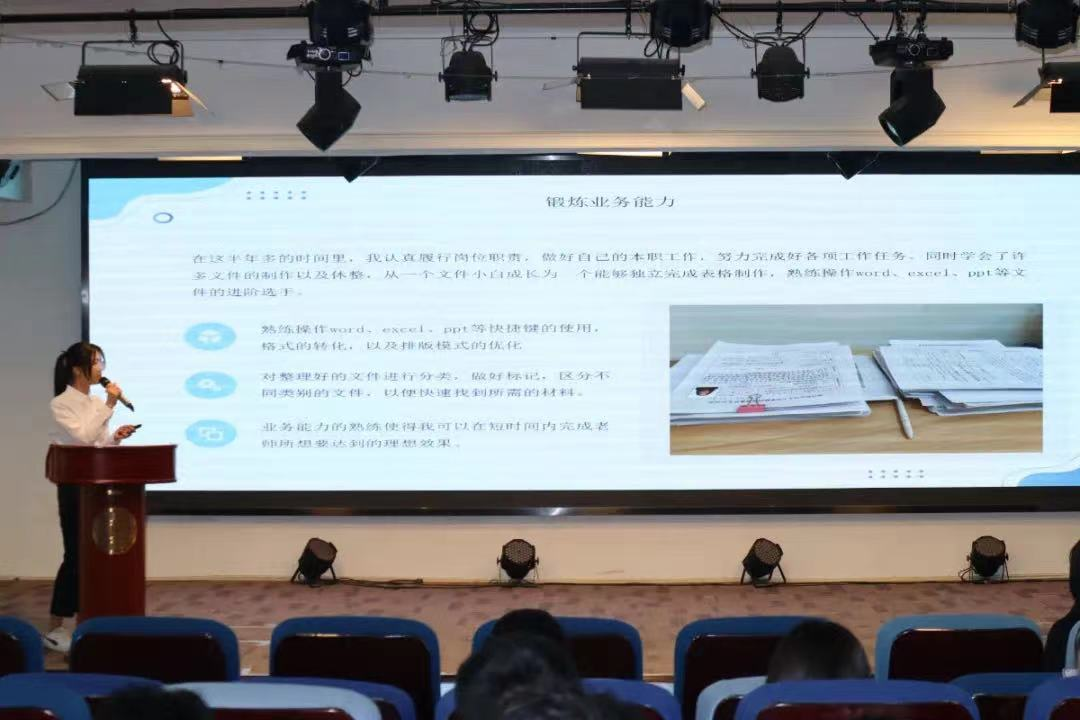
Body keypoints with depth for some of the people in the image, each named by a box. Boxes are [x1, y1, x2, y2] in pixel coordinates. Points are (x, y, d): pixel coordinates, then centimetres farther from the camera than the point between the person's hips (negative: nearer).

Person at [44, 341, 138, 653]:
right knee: (76, 554, -8)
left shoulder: (97, 403, 11)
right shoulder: (61, 404, -10)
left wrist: (115, 437, -2)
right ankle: (54, 629, -1)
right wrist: (109, 405, -23)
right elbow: (83, 437, -23)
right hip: (74, 485, -7)